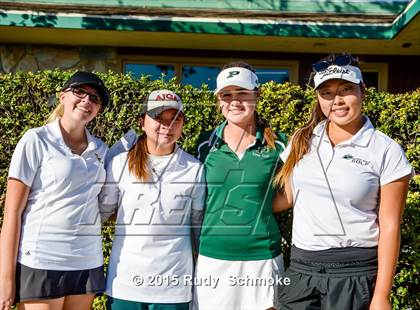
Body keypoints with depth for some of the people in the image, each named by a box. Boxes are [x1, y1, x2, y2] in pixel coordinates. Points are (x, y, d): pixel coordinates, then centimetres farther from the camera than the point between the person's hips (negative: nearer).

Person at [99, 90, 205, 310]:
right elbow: (101, 211, 8)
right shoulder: (120, 163, -4)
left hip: (173, 284, 0)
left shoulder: (195, 169, -3)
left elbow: (199, 224, 6)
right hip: (125, 281, 1)